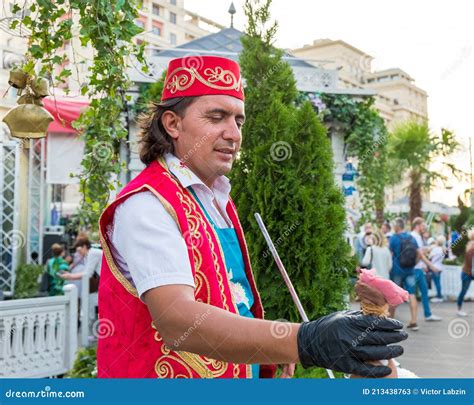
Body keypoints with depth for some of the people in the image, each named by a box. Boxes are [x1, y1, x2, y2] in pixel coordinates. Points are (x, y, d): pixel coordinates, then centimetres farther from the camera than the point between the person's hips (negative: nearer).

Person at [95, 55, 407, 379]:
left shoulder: (219, 201, 8)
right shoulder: (148, 204, -21)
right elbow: (177, 320, -34)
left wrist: (276, 352, 1)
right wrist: (302, 342, -44)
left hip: (244, 370, 8)